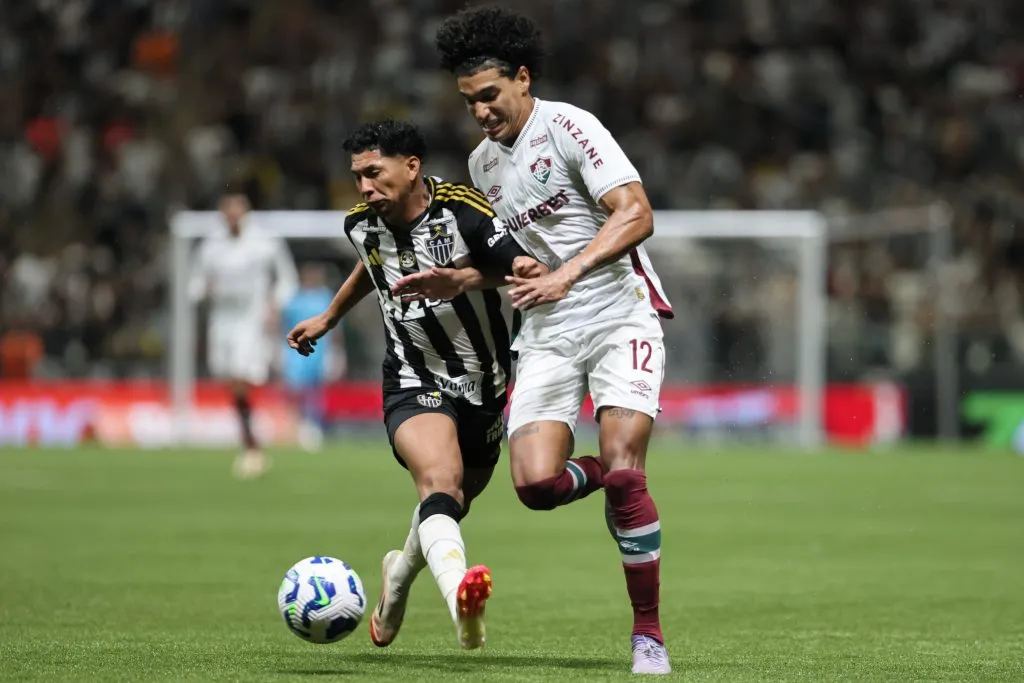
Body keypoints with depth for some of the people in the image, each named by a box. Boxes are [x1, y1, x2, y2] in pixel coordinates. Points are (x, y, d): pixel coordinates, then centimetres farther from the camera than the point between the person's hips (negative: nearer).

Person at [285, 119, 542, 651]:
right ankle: (461, 599, -55)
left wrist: (465, 279, -36)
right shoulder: (361, 225, -1)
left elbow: (526, 269, -21)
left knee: (452, 503, 16)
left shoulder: (463, 211, -16)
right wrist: (327, 319, 35)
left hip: (484, 383, 0)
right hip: (414, 382, 0)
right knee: (439, 481, -29)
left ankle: (401, 571, 50)